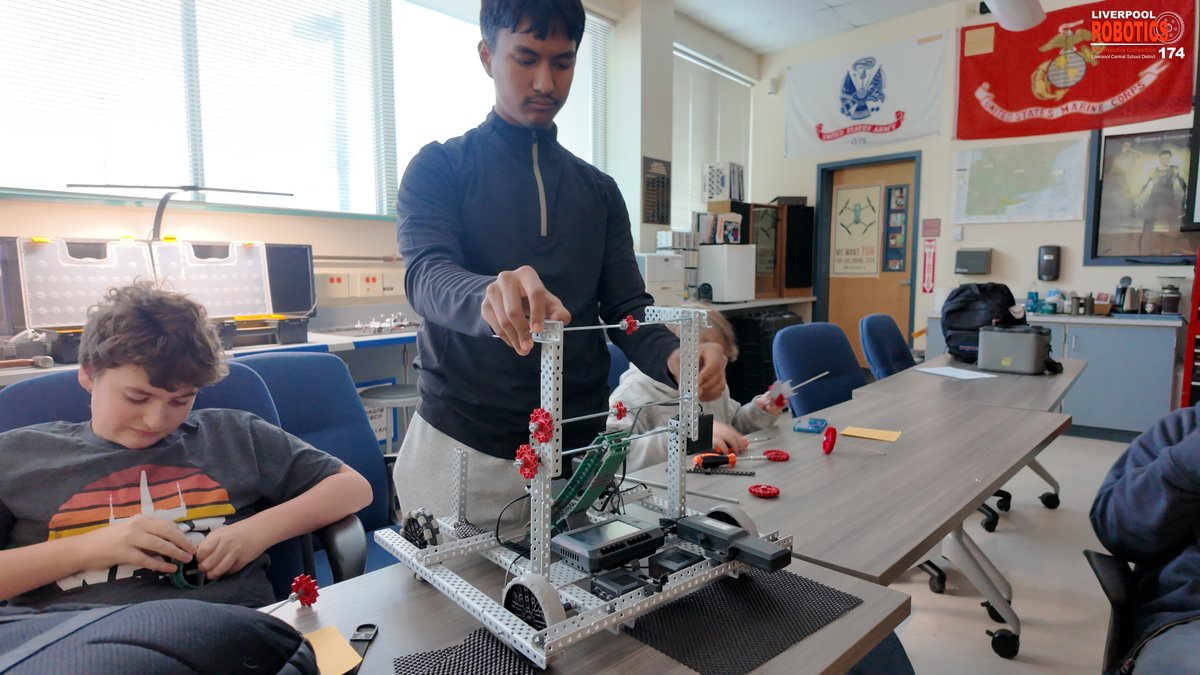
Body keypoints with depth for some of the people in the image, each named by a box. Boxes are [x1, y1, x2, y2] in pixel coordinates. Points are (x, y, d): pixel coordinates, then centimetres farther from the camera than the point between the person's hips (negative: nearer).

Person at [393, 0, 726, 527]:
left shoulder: (599, 190, 11)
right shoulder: (440, 168, -1)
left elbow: (626, 308, 5)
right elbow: (426, 276, -18)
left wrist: (674, 357, -18)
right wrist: (489, 297, -42)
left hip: (578, 444, 4)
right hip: (464, 445, -3)